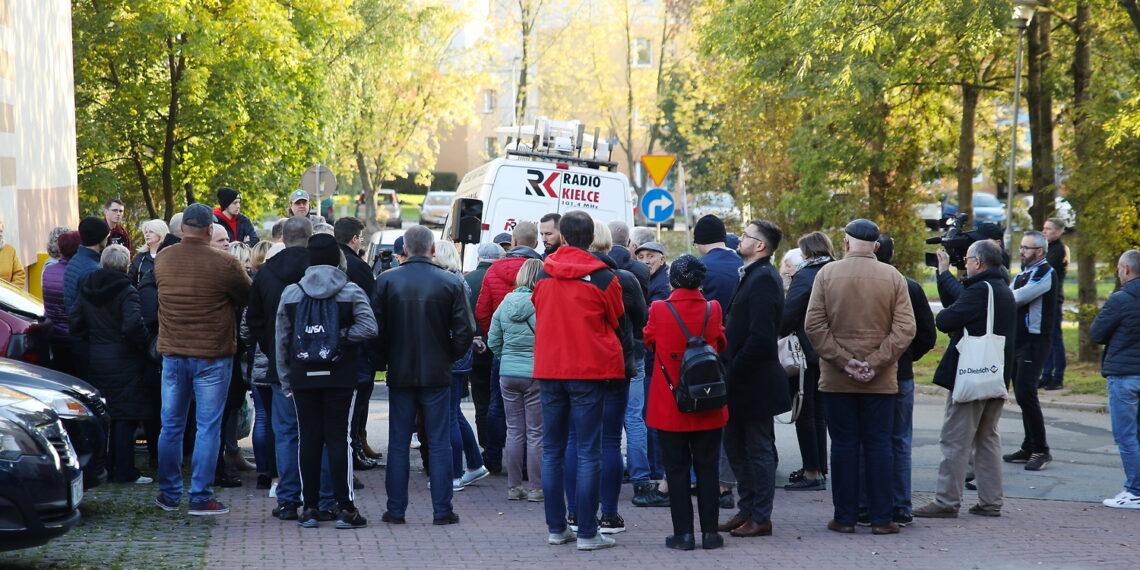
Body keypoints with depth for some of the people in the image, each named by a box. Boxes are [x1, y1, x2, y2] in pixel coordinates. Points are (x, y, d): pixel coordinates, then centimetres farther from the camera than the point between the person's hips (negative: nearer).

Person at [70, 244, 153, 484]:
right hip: (123, 361, -6)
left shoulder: (86, 289, 5)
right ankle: (124, 471, 0)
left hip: (96, 358, 6)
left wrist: (92, 341, 16)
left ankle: (103, 467, 18)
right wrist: (144, 344, -10)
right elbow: (133, 325, -26)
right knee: (125, 416, -1)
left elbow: (75, 321, 6)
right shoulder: (125, 292, -15)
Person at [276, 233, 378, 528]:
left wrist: (285, 379, 11)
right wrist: (341, 339, -5)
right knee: (339, 438, 0)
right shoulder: (351, 291, -3)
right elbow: (368, 327, -15)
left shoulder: (291, 293, 4)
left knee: (308, 440, 6)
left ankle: (309, 507, 9)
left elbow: (281, 340, 6)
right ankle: (345, 508, -1)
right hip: (341, 376, -2)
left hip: (303, 378, 2)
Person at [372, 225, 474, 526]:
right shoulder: (451, 283, -5)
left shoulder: (386, 280, -4)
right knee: (439, 443, 5)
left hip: (399, 374, 1)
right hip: (437, 374, -1)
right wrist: (448, 357, 10)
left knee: (398, 444, 8)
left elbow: (376, 328, -5)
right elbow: (465, 331, -6)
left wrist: (390, 355, 12)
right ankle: (442, 510, 6)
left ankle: (396, 510, 10)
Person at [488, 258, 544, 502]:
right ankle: (535, 488, 6)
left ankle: (513, 487, 14)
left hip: (508, 373, 4)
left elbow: (493, 341, 8)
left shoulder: (505, 303, 2)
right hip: (536, 374, -4)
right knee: (535, 433, 3)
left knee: (514, 431, 11)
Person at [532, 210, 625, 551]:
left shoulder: (544, 274, 1)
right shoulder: (603, 278, -9)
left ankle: (556, 528, 13)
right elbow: (614, 320, 5)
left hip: (549, 370, 4)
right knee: (588, 453, -1)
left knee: (552, 450, 11)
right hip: (589, 369, -4)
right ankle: (587, 533, -2)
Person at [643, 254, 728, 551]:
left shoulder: (659, 310, -10)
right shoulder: (712, 309, -6)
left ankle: (684, 533, 4)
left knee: (676, 469, 5)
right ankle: (710, 532, 8)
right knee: (707, 467, 8)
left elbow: (649, 341, 8)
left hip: (669, 403, -1)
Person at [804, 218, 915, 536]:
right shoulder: (893, 278, 0)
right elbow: (905, 329, -7)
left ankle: (845, 517, 9)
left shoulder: (827, 274, -1)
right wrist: (875, 363, -8)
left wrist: (843, 361, -7)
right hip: (881, 381, 0)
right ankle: (881, 518, 6)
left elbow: (814, 326, -7)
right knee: (878, 446, 5)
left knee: (844, 446, 5)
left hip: (836, 379, 0)